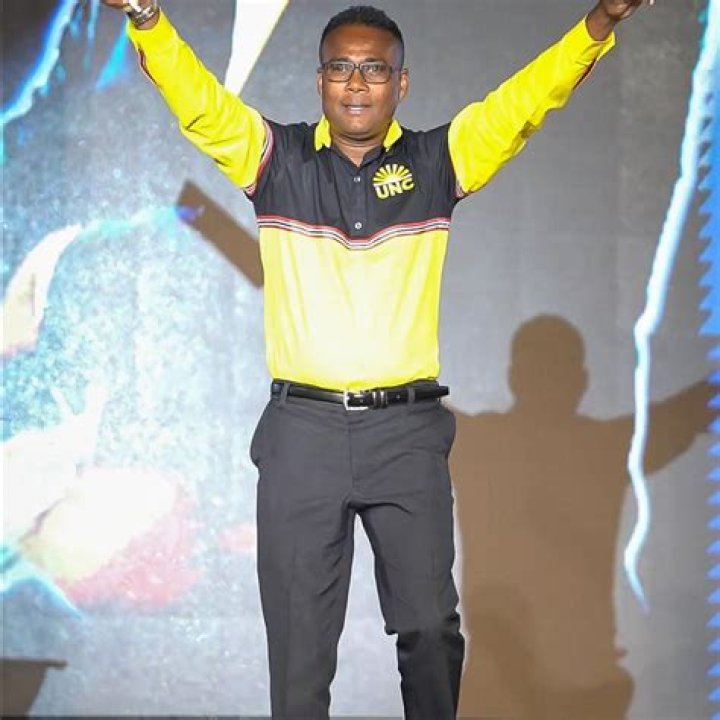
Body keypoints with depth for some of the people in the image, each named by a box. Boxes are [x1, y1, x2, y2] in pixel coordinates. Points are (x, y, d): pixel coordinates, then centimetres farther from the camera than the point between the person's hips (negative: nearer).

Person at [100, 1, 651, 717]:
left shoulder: (437, 161, 8)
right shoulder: (277, 159, 6)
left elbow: (523, 100, -1)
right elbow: (197, 101, -5)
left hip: (408, 431, 0)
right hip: (301, 430, 0)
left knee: (430, 624, 4)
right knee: (298, 633, 4)